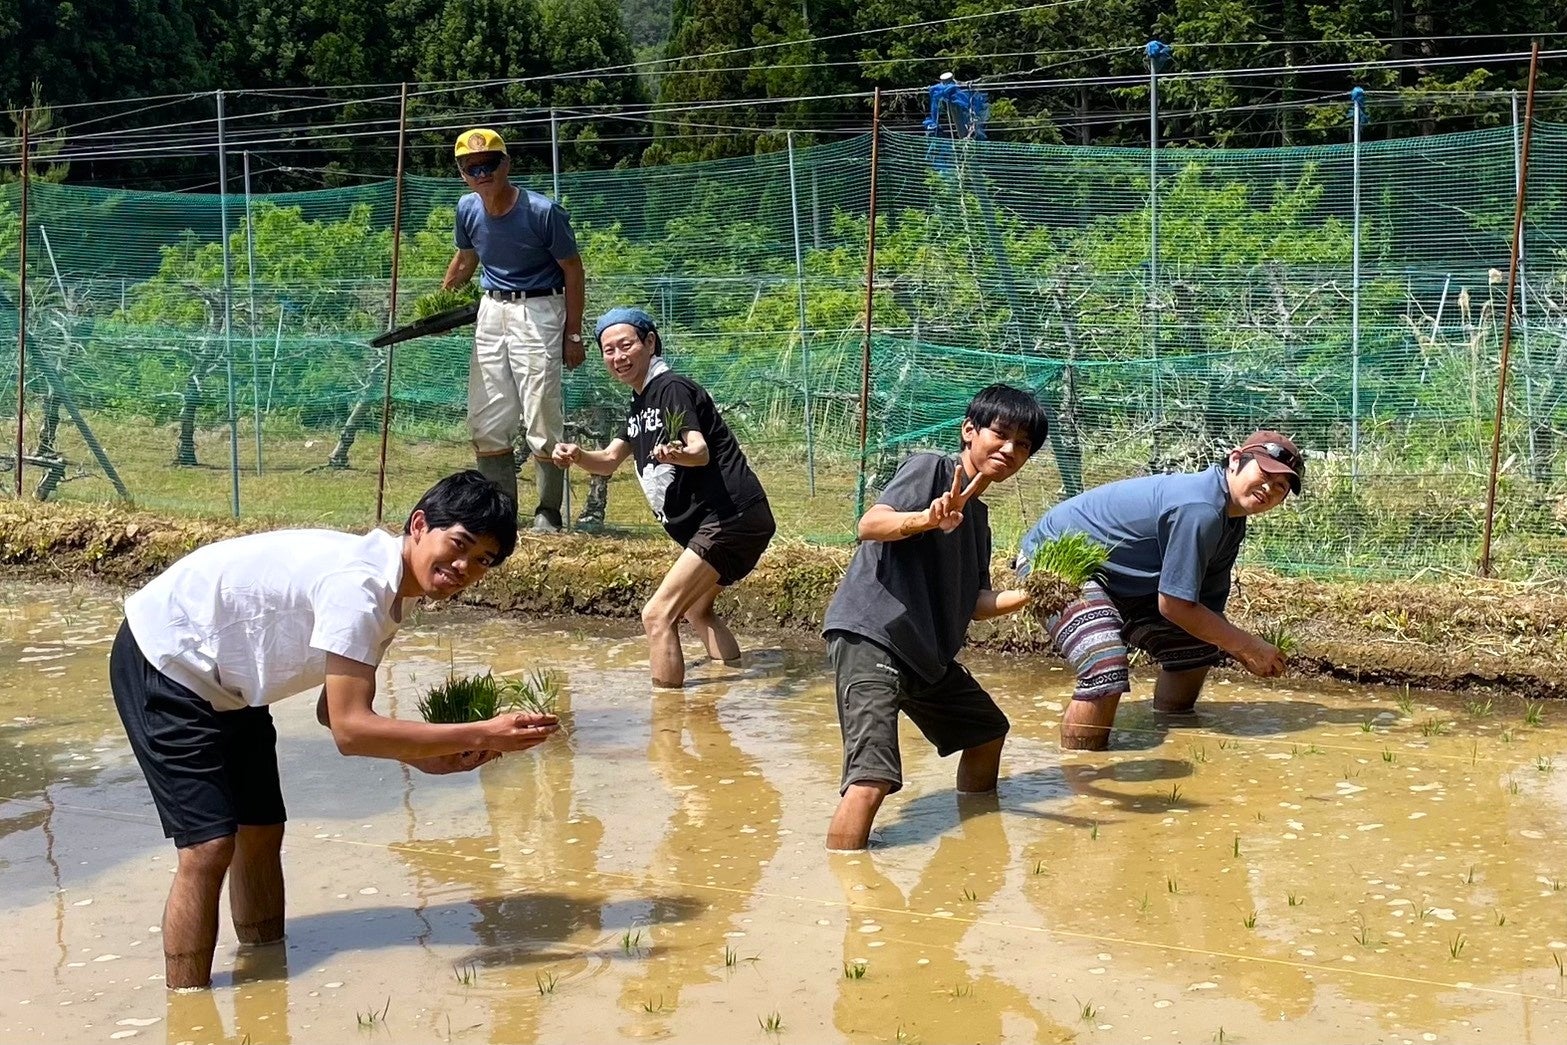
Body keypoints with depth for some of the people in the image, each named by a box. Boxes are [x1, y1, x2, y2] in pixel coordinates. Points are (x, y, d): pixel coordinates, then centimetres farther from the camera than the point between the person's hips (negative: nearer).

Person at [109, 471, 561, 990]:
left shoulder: (390, 589, 0)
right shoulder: (358, 584, -30)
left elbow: (336, 710, 5)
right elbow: (350, 730, -34)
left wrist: (427, 756, -8)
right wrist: (482, 735, -34)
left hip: (223, 682, 10)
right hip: (164, 662, -10)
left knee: (261, 830, 13)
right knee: (210, 845, -15)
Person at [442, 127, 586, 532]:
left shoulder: (542, 212, -17)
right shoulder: (468, 209, -1)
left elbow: (572, 270, -8)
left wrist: (573, 334, -8)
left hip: (538, 312, -6)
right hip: (491, 311, 6)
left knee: (542, 418, -7)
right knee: (485, 422, 5)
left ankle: (548, 512, 4)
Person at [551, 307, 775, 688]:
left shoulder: (673, 389, -10)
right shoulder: (640, 404, 19)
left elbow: (701, 451, -24)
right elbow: (609, 461, 21)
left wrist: (677, 454, -47)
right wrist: (577, 455, 0)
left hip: (730, 517, -11)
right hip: (719, 524, 11)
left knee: (658, 614, -16)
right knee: (696, 609, 29)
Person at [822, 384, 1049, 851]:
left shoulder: (978, 516, 19)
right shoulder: (930, 467, -5)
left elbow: (975, 603, 15)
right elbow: (870, 525, -21)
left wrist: (1025, 597, -4)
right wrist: (929, 519, -39)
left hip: (927, 652, 10)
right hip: (871, 636, -10)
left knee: (987, 730, 23)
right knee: (872, 779, -23)